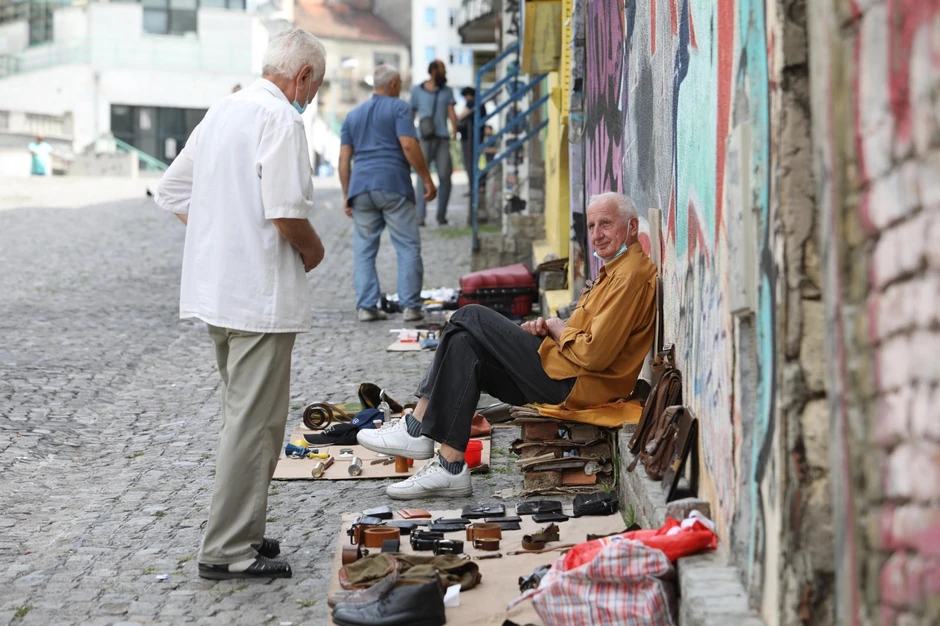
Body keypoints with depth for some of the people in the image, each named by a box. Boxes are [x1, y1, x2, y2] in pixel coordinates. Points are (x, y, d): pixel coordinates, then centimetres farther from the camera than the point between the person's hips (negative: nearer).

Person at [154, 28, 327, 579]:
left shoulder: (223, 112, 15)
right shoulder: (281, 119, -14)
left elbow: (172, 192, 19)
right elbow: (287, 212, -24)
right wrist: (312, 249, -4)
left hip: (215, 286, 10)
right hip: (261, 292, -10)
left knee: (245, 415, 19)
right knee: (255, 421, -3)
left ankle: (241, 533, 26)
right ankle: (228, 550, 1)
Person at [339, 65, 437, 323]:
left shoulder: (353, 114, 19)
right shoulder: (399, 107, 3)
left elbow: (344, 158, 15)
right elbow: (408, 145, -9)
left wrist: (346, 195, 18)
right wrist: (427, 180, -5)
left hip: (361, 189, 5)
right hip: (393, 186, -5)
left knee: (364, 250, 7)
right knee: (408, 247, 1)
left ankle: (366, 307, 2)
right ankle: (411, 306, -3)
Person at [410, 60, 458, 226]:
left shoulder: (447, 91, 16)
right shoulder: (417, 90, 11)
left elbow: (451, 112, 5)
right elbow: (412, 114, 14)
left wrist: (454, 130, -10)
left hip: (442, 139, 2)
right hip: (425, 139, -2)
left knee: (445, 176, -5)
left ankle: (441, 215, 7)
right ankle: (420, 216, -13)